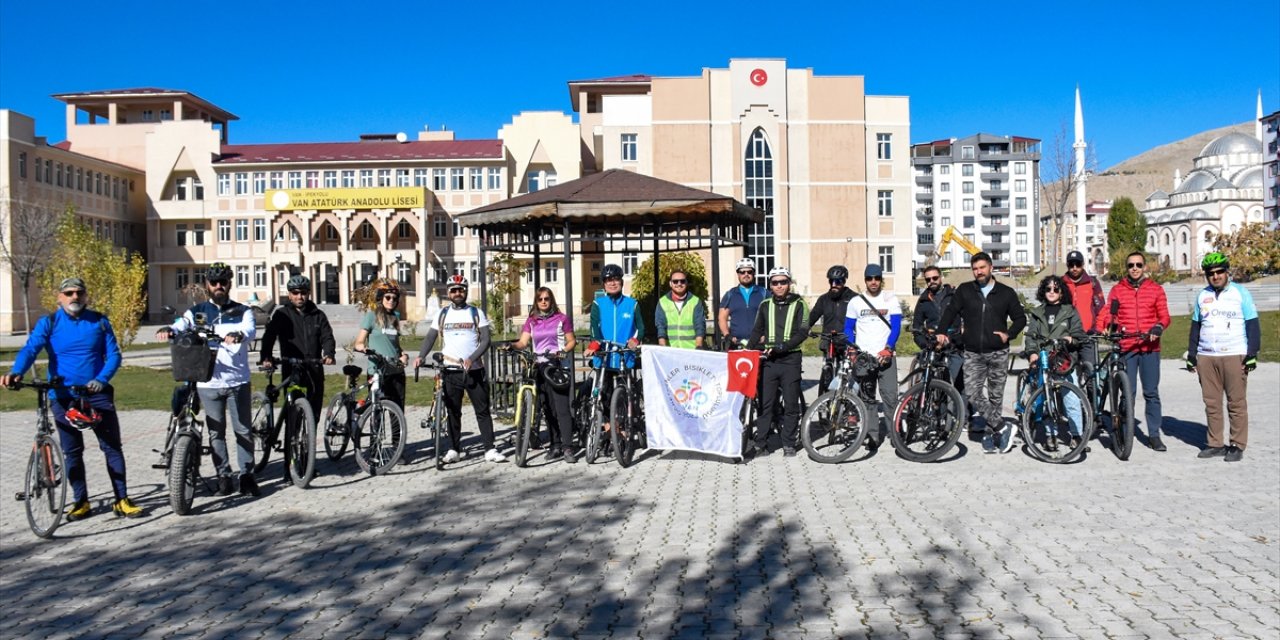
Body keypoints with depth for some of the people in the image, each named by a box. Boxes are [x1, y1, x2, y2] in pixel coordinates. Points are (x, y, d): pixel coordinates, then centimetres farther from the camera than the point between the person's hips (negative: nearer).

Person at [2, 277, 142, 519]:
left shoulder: (100, 322, 4)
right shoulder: (48, 323, 0)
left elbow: (113, 354, 1)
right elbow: (30, 349, -14)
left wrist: (101, 379, -16)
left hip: (97, 394, 1)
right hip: (63, 396, 0)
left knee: (112, 446, 0)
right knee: (72, 451, 6)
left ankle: (122, 500, 7)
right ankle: (81, 502, 18)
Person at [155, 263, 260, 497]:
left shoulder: (242, 311, 5)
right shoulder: (196, 312, 8)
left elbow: (250, 329, -14)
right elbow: (181, 324, -10)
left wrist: (238, 335, -38)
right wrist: (168, 330, -34)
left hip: (238, 381, -1)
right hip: (208, 382, 1)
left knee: (243, 430, 2)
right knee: (216, 432, 7)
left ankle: (247, 475, 11)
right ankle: (223, 476, 16)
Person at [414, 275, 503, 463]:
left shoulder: (477, 313, 3)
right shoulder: (443, 314, 9)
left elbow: (485, 340, -4)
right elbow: (431, 337, 5)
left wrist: (471, 359, -19)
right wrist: (421, 356, -13)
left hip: (474, 370, -1)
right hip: (450, 371, 2)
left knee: (483, 411, 0)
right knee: (453, 412, 7)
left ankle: (490, 449, 2)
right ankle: (454, 450, 14)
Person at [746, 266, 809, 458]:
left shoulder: (798, 304, 1)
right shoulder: (765, 305, 11)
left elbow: (803, 332, -8)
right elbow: (757, 331, 16)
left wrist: (782, 346, -19)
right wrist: (748, 350, 2)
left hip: (790, 359, -2)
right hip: (768, 360, 2)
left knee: (791, 404, 4)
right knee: (765, 404, 2)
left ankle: (789, 444, 13)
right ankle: (760, 443, 6)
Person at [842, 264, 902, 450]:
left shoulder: (891, 300, 6)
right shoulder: (856, 301, 9)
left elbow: (896, 327, 0)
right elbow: (848, 328, 12)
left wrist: (888, 349, -15)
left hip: (885, 356, -1)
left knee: (890, 396, -7)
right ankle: (873, 436, 6)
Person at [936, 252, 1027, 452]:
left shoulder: (1006, 292, 5)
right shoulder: (964, 291, 6)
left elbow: (1020, 318, 13)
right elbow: (950, 312, 10)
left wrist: (1009, 334, -3)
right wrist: (942, 331, -4)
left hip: (998, 353, 0)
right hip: (973, 354, 0)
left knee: (995, 396, 5)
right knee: (972, 395, -12)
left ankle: (991, 433, 17)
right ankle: (1002, 428, -6)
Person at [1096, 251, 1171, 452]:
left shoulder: (1155, 289, 9)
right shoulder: (1117, 290, 9)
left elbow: (1164, 316, 6)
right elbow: (1107, 314, 3)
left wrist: (1159, 327, -15)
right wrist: (1099, 328, -17)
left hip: (1150, 347, 0)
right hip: (1126, 347, 0)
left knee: (1151, 393, 3)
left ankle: (1154, 435, 10)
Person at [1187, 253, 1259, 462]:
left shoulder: (1241, 293, 2)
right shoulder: (1202, 296, 13)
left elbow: (1253, 325, 0)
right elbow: (1195, 327, 18)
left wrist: (1252, 354, -6)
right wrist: (1191, 355, 14)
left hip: (1234, 356, -4)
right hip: (1206, 357, 4)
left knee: (1237, 403, -2)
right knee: (1211, 403, 5)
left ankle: (1237, 445, 5)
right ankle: (1216, 444, 11)